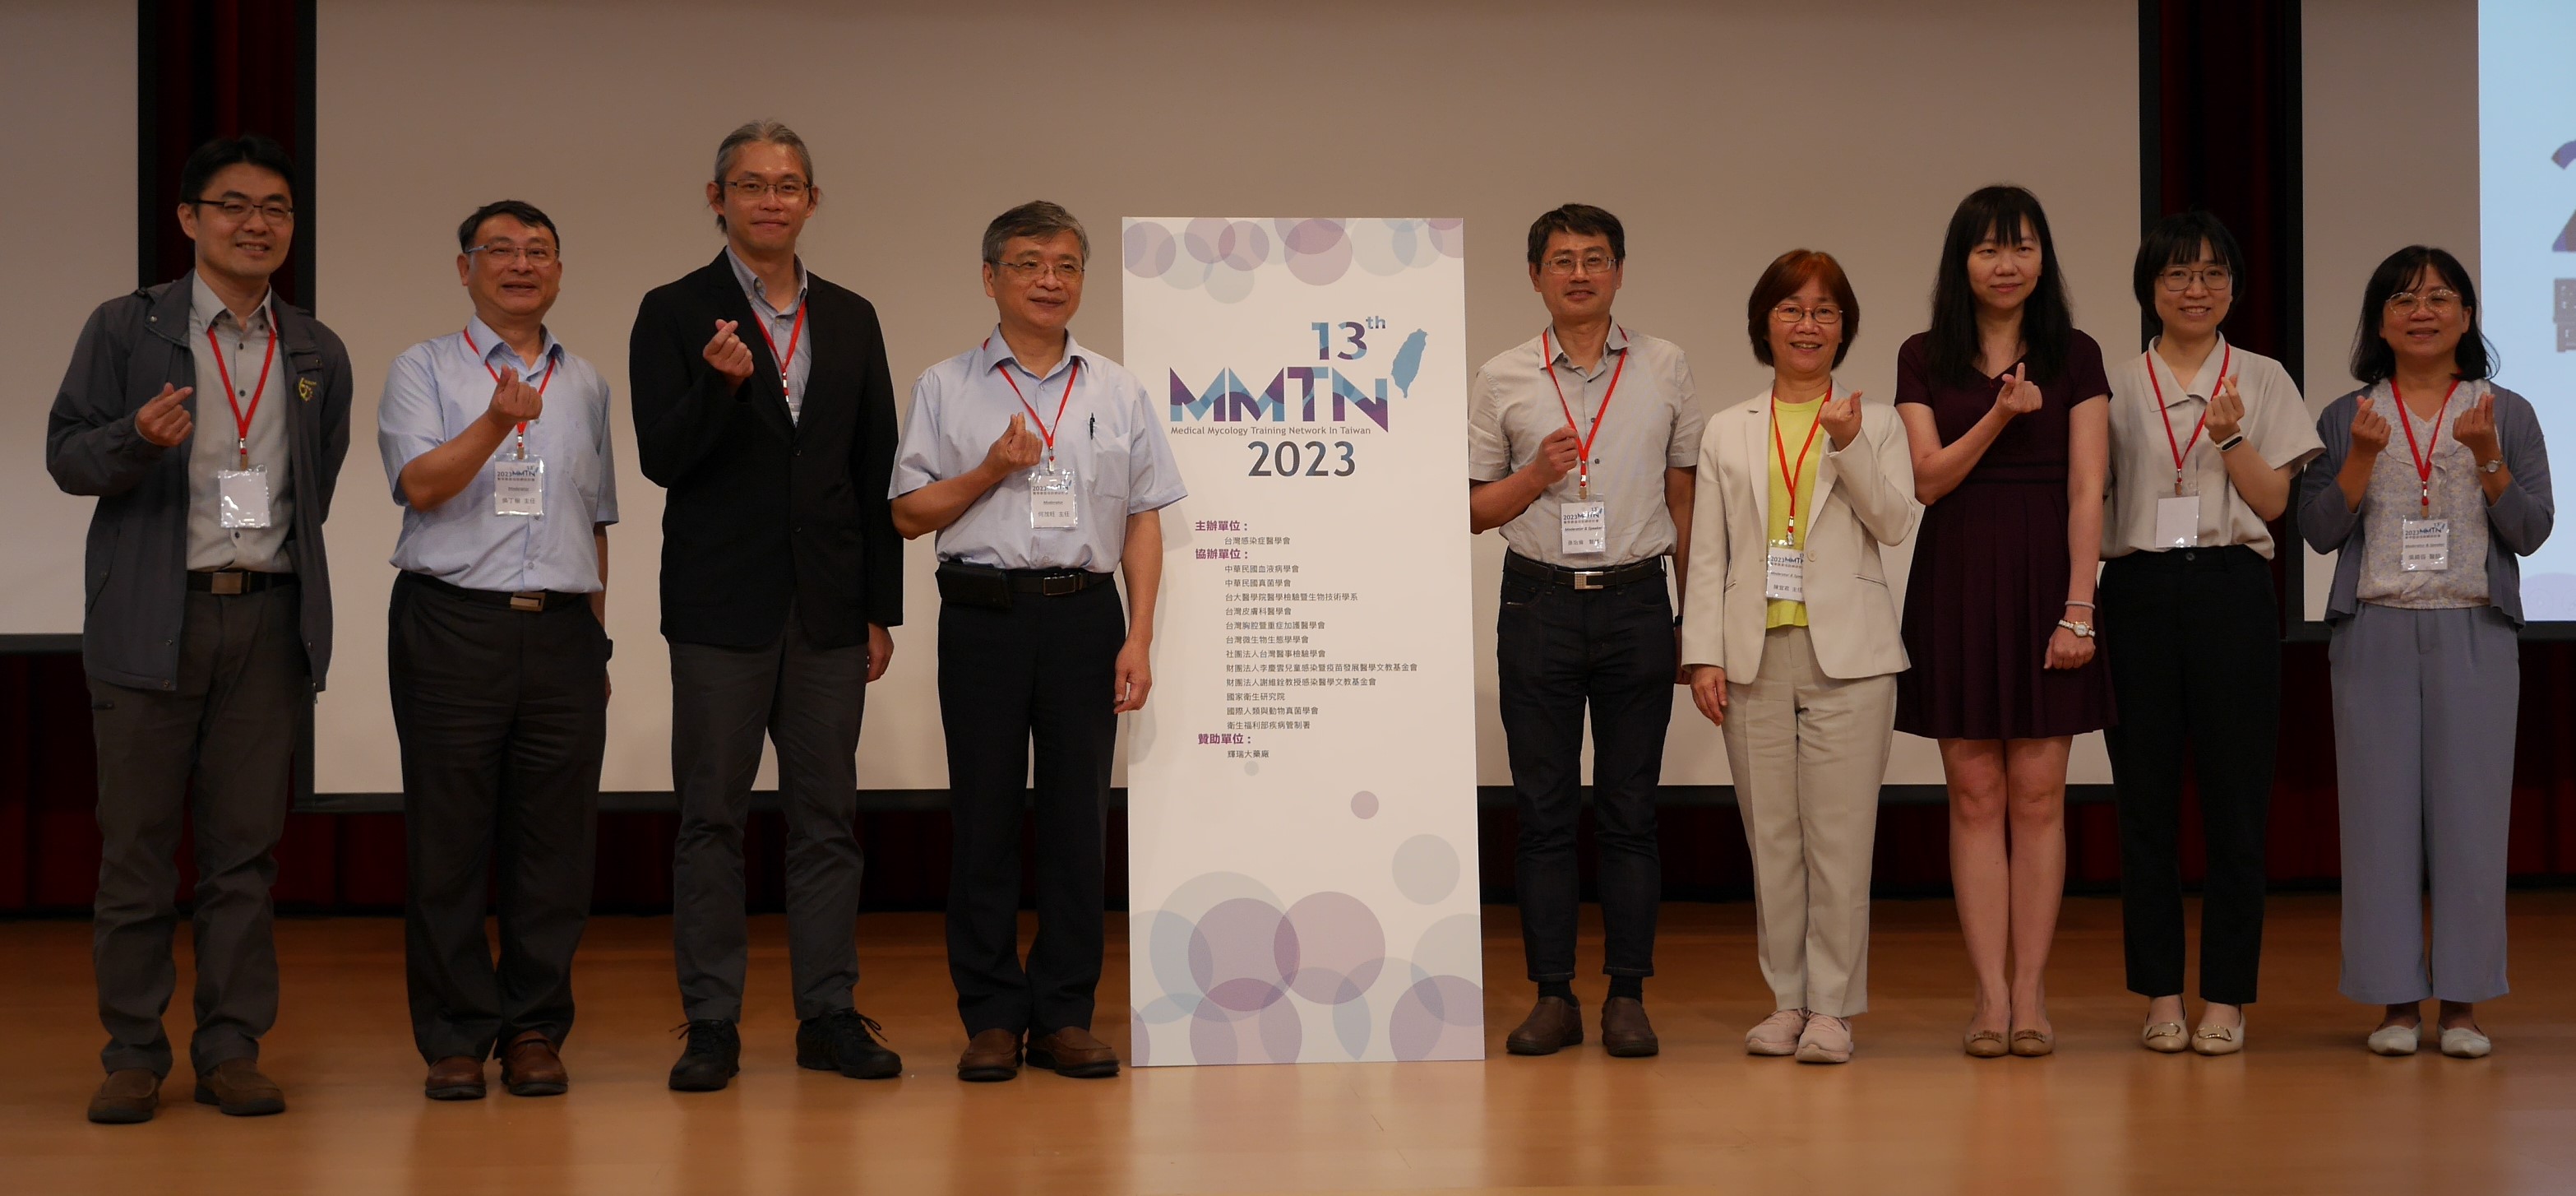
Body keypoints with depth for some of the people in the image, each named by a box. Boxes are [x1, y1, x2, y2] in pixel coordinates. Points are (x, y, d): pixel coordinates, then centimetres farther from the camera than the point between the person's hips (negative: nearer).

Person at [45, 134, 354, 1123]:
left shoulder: (318, 355, 13)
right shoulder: (125, 329, 3)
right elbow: (65, 455, -1)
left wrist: (282, 570, 10)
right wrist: (138, 438, -20)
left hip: (269, 618, 3)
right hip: (151, 621, -2)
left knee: (245, 846, 4)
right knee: (138, 845, 1)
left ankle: (231, 1050, 11)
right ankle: (133, 1056, 9)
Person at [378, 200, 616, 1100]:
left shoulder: (586, 385, 18)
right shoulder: (424, 371, 6)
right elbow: (419, 484, -10)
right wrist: (494, 425, -26)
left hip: (561, 630, 3)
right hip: (452, 625, -3)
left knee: (554, 841, 1)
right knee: (449, 841, -1)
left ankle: (535, 1032, 11)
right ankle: (455, 1039, 7)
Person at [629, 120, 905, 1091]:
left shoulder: (850, 320, 12)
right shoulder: (675, 316, 0)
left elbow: (875, 472, 12)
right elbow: (661, 458, -8)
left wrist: (881, 608, 8)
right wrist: (721, 385, -26)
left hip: (828, 610, 3)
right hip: (721, 608, -3)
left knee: (827, 815, 6)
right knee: (711, 818, 1)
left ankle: (828, 1013, 14)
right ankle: (711, 1022, 8)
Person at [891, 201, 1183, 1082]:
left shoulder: (1119, 392, 12)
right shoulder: (945, 388, 7)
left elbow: (1144, 521, 9)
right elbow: (910, 513, 5)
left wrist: (1139, 639, 0)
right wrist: (992, 470, -9)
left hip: (1084, 613, 1)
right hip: (983, 613, -1)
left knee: (1077, 817, 2)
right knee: (984, 817, 1)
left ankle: (1065, 1015, 9)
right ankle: (991, 1017, 8)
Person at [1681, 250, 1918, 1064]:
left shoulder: (1877, 425, 9)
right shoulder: (1728, 433, 13)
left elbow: (1898, 524, -5)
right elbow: (1709, 554, 9)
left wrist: (1849, 447, -17)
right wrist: (1704, 655, 1)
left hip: (1847, 656, -2)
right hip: (1756, 655, 2)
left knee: (1840, 837, -4)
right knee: (1771, 837, 5)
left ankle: (1832, 1007, 2)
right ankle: (1786, 1001, 13)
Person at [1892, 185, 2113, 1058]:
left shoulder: (2074, 359, 4)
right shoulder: (1924, 358, 7)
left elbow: (2086, 490, -2)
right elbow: (1927, 478, -1)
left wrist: (2078, 609, -10)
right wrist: (1999, 416, -17)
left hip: (2043, 582, -1)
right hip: (1956, 585, 1)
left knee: (2038, 793, 1)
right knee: (1975, 796, 1)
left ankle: (2031, 993, 5)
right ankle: (1991, 994, 4)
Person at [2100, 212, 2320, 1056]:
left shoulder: (2263, 381, 9)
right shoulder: (2116, 387, 10)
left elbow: (2273, 499, 2)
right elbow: (2090, 496, 9)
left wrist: (2231, 438, -13)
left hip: (2232, 593, -1)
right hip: (2140, 594, 1)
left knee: (2234, 793, -2)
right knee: (2146, 795, 2)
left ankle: (2225, 997, 5)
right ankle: (2160, 995, 9)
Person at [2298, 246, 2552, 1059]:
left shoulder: (2507, 414, 8)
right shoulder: (2346, 419, 9)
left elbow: (2531, 532, 1)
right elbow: (2317, 530, 1)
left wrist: (2487, 459, -13)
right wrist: (2363, 459, -12)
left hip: (2474, 633, 0)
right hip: (2376, 632, 0)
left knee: (2470, 809, -2)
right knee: (2382, 810, 0)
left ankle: (2462, 1004, 6)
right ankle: (2397, 1000, 7)